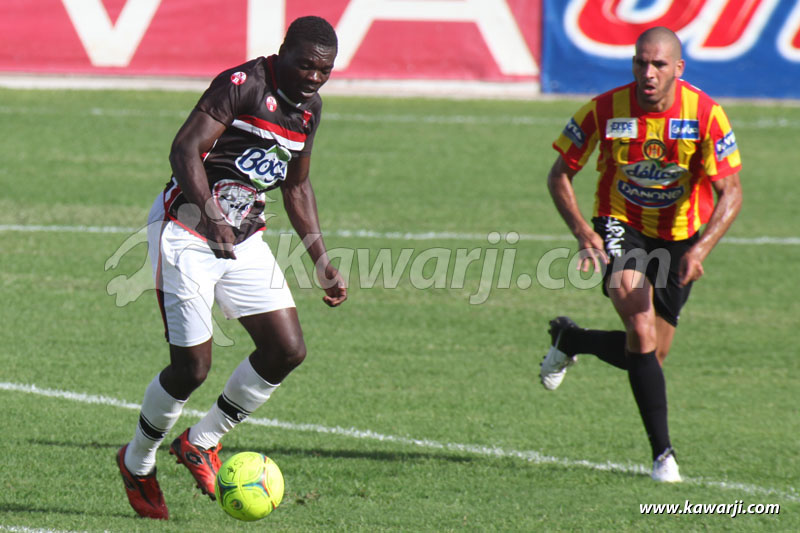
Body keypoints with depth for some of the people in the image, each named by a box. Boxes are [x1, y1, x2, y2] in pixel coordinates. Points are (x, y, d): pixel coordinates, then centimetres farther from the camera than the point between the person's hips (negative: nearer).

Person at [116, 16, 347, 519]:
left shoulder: (309, 108, 8)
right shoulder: (243, 84, -17)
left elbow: (297, 187, 22)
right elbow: (185, 149, -26)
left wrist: (323, 262, 17)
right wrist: (210, 215, -40)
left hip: (244, 239, 8)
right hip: (186, 231, -8)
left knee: (287, 350, -4)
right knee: (193, 366, -9)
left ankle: (202, 442, 15)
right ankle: (138, 462, 17)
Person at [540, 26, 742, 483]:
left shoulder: (706, 115, -19)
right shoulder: (605, 111, -18)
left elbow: (731, 193, -16)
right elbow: (560, 175, -5)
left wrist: (700, 250, -31)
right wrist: (583, 233, -20)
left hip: (680, 235, 2)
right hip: (620, 224, -2)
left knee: (649, 356, 5)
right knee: (642, 327, -26)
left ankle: (569, 339, 36)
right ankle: (663, 453, -20)